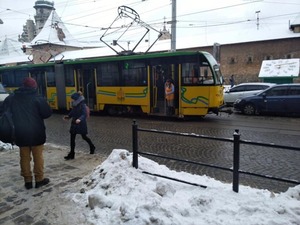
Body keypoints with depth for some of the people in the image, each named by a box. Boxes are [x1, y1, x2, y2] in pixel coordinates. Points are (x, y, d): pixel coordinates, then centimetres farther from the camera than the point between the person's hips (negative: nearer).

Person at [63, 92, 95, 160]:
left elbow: (84, 114, -29)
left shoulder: (82, 105, -17)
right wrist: (67, 116, 3)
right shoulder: (74, 105, 5)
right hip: (74, 124, 7)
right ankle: (72, 154, 11)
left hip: (81, 124, -7)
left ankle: (92, 147, 37)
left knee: (84, 137, 10)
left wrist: (80, 119, -46)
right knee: (72, 138, 3)